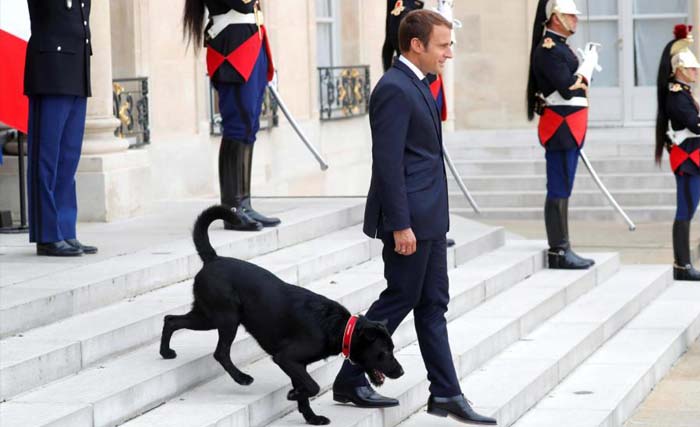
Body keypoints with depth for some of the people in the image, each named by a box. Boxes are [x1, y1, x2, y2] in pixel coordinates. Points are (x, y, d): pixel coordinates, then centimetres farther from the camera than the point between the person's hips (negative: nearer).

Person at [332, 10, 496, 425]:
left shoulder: (416, 85, 14)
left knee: (433, 305, 10)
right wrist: (400, 225, -23)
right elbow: (388, 163, -21)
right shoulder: (394, 89, -17)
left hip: (428, 218, 10)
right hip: (409, 218, -10)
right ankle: (350, 381, 11)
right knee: (400, 299, -1)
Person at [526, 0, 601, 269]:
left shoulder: (559, 47, 16)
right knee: (559, 191, -7)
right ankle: (558, 252, -5)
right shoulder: (548, 49, -15)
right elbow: (568, 89, -22)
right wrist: (588, 64, -11)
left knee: (562, 189, 12)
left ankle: (562, 248, 17)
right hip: (561, 128, -10)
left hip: (569, 129, 10)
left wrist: (587, 62, 6)